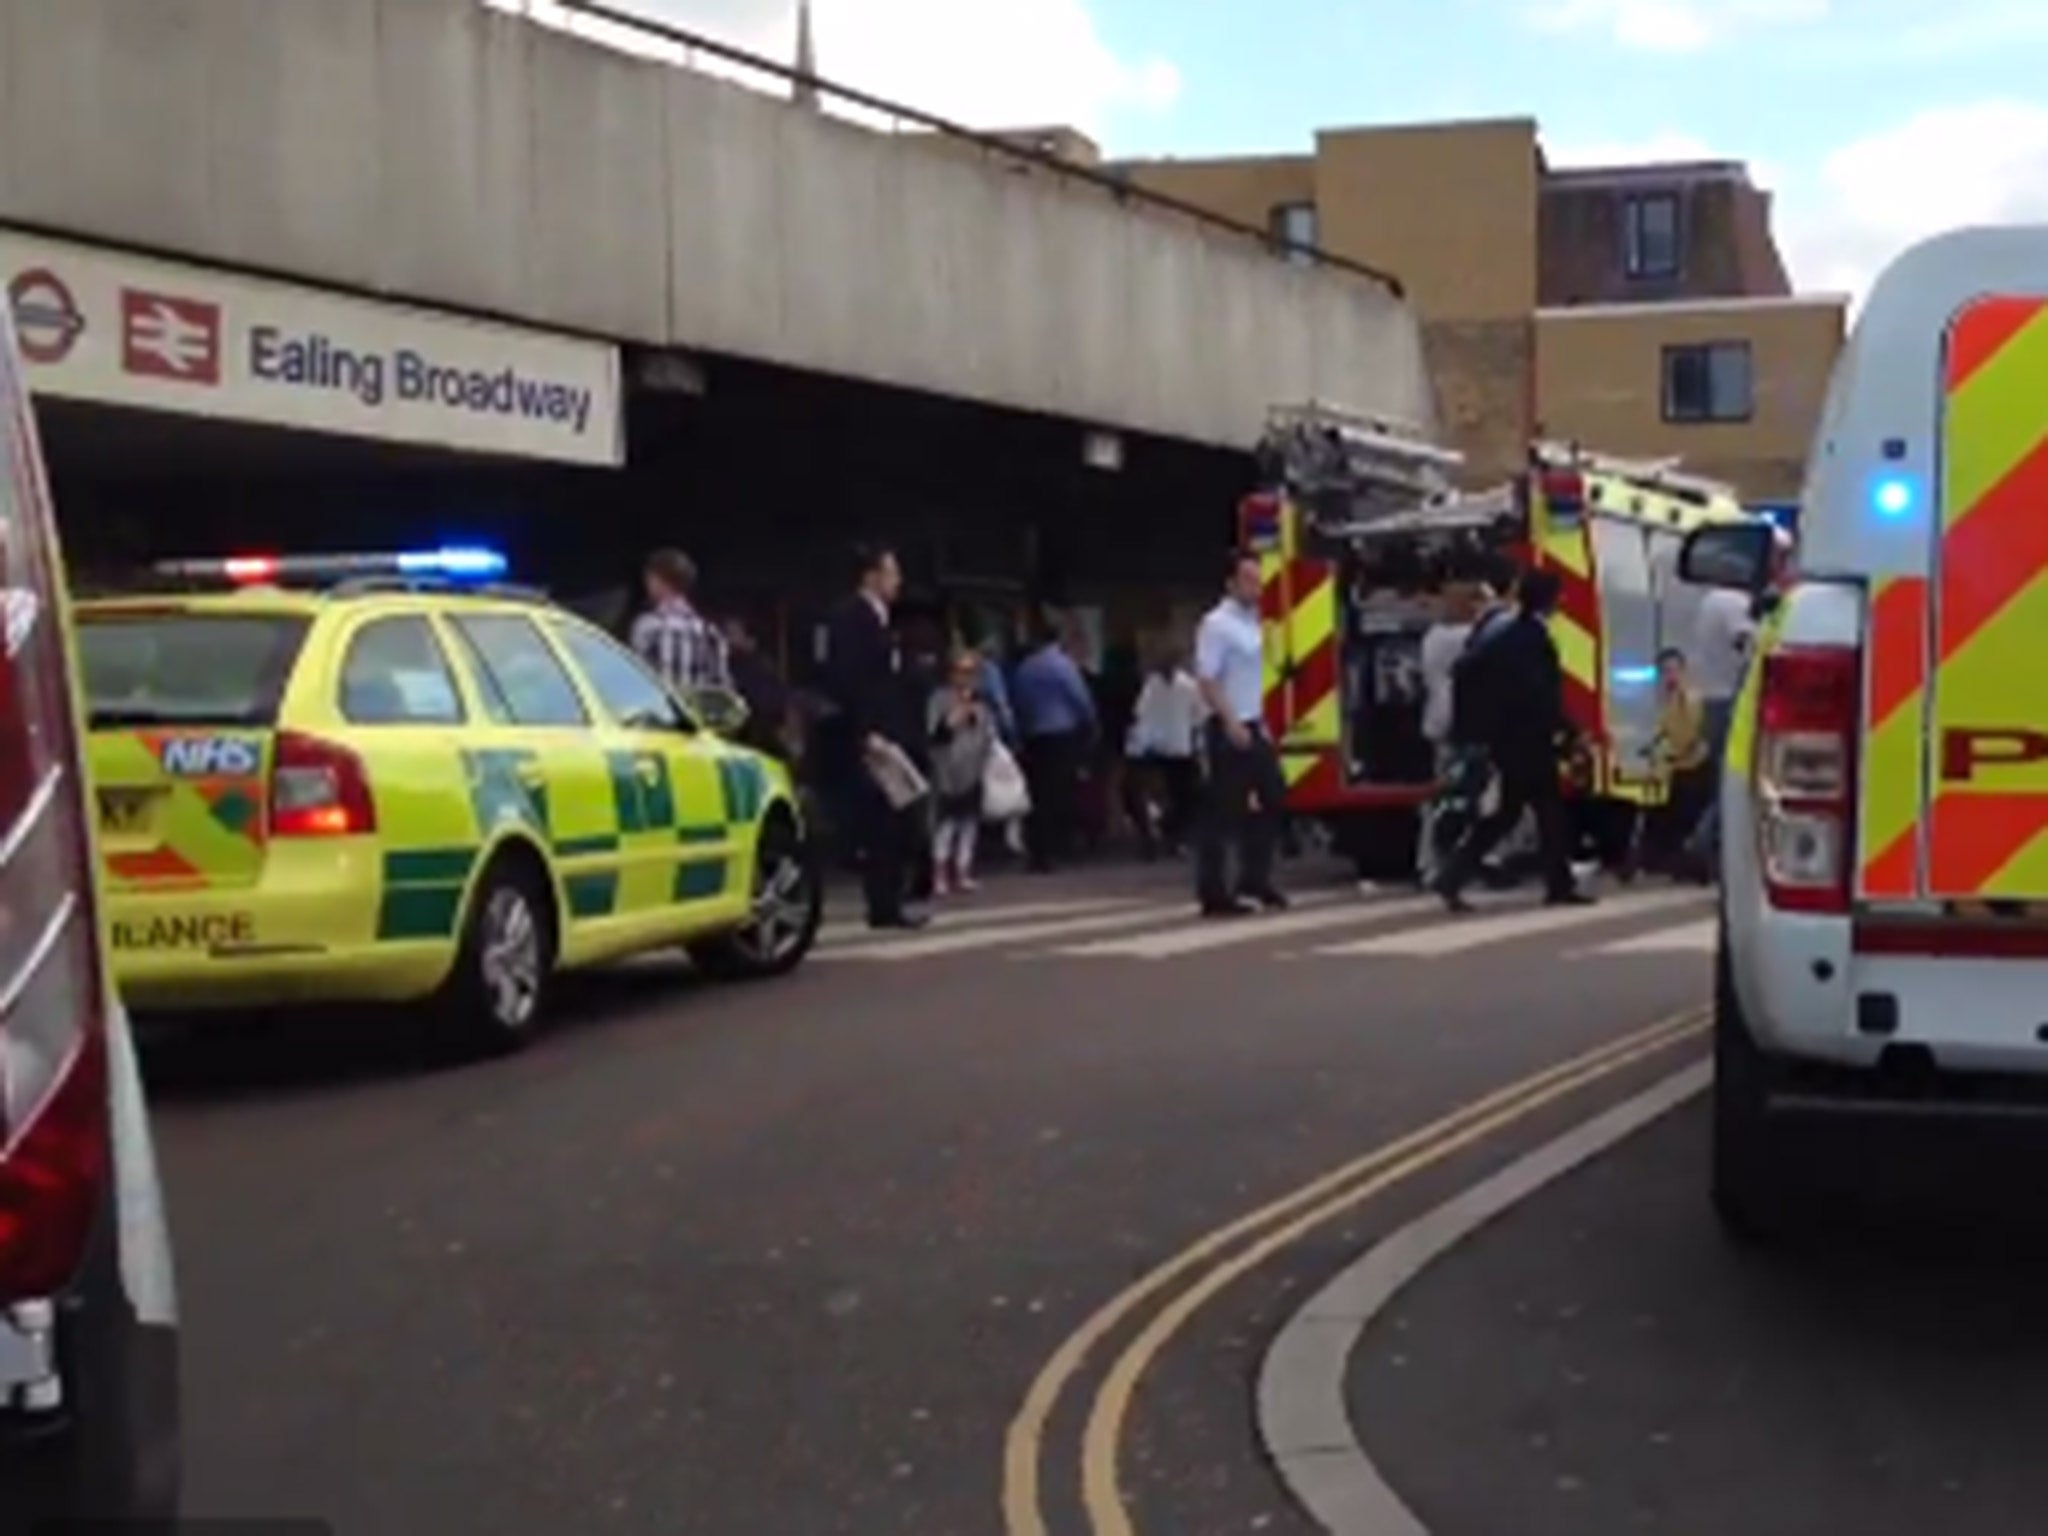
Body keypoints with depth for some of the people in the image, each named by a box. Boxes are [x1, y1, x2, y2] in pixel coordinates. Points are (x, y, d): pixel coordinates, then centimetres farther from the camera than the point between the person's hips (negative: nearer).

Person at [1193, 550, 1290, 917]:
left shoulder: (1250, 622, 13)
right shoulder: (1217, 624, -13)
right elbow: (1206, 680, -20)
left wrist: (1260, 721, 17)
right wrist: (1230, 722, -24)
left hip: (1251, 727, 9)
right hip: (1229, 729, -9)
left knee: (1270, 799, 12)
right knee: (1222, 811, -5)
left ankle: (1254, 881, 21)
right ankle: (1213, 894, -2)